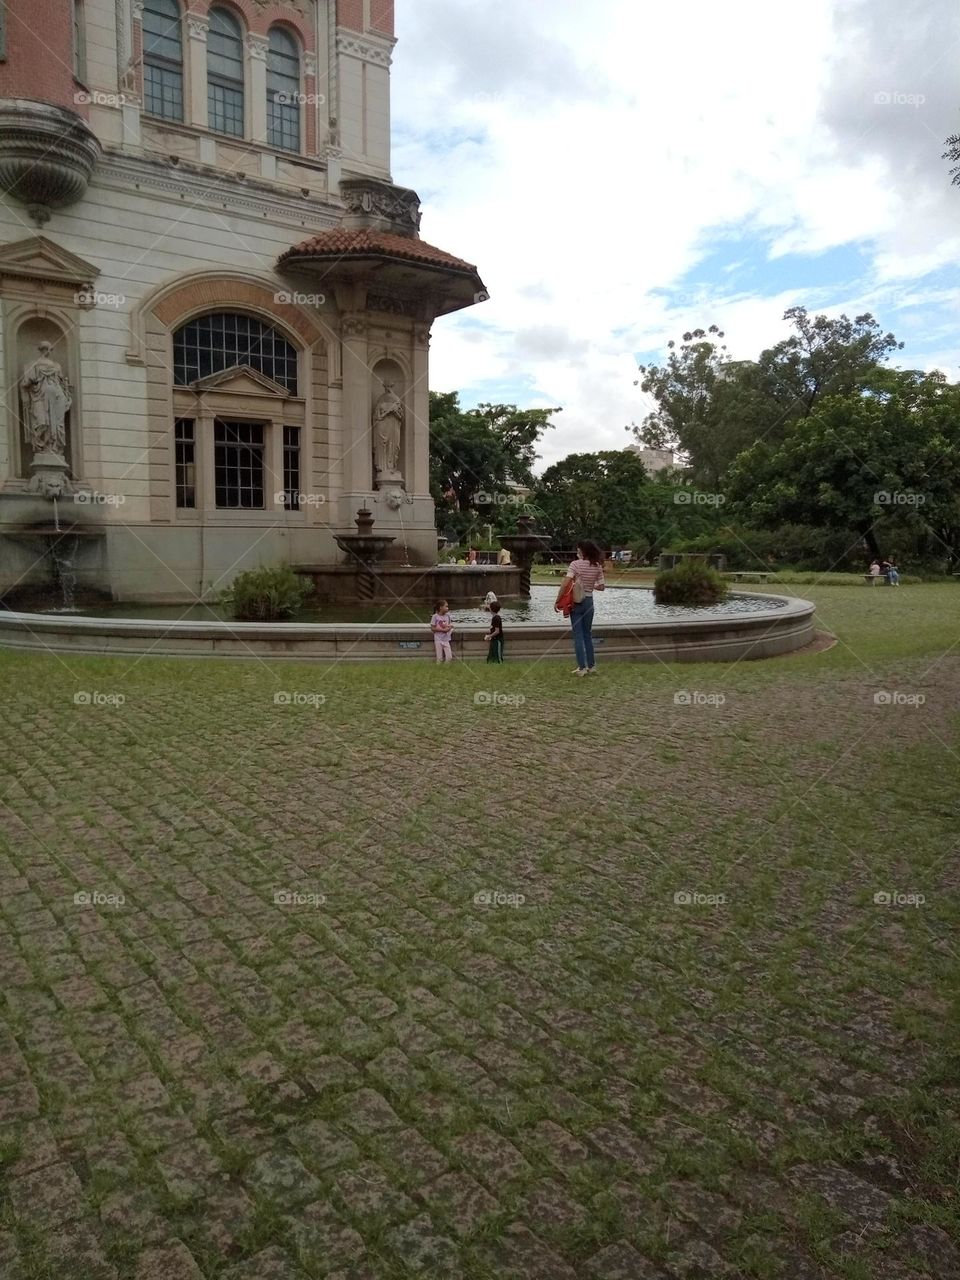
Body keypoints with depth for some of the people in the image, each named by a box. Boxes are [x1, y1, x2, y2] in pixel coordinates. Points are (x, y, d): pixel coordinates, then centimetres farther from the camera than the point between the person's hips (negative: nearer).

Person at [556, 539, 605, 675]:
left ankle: (582, 668, 2)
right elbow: (601, 587, 3)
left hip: (576, 601, -4)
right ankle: (591, 666, 19)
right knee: (588, 635, 16)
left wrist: (557, 600, -14)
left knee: (578, 636, 3)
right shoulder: (597, 566, 0)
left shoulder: (575, 564, -13)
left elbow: (565, 583, -21)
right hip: (589, 602, 4)